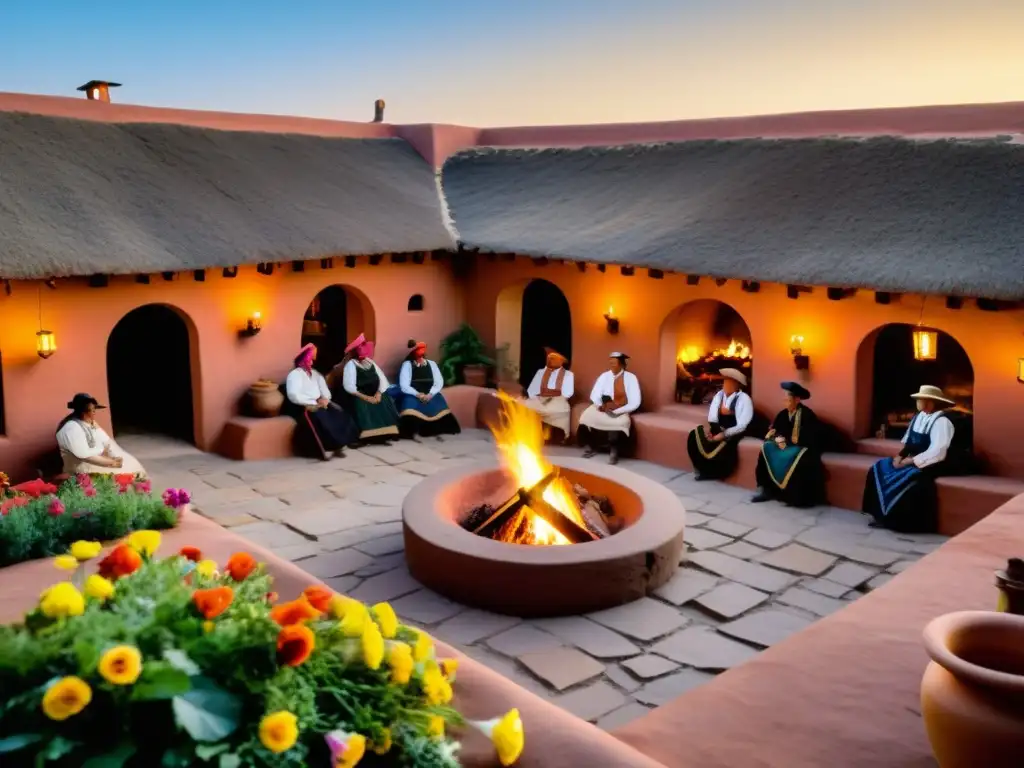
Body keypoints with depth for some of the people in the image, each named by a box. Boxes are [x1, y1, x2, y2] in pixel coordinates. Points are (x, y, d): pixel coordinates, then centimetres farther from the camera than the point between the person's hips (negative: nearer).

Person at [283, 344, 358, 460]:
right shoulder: (294, 374, -3)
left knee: (338, 413, -20)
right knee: (321, 417, -36)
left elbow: (325, 391, 12)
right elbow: (294, 396, -18)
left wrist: (324, 400, -12)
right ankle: (327, 448, -30)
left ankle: (338, 445, -22)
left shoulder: (315, 373, 21)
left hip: (319, 404, 7)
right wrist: (314, 402, -18)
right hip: (302, 407, -7)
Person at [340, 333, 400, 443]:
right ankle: (367, 436, -26)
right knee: (362, 406, -30)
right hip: (360, 397, -5)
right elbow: (349, 387, -15)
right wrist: (366, 397, -19)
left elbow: (383, 380, 7)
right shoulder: (351, 364, -4)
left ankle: (386, 434, -14)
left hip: (375, 395, 5)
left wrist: (379, 393, -11)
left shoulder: (370, 362, 14)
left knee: (386, 404, -17)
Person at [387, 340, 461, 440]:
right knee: (410, 402, -30)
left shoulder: (431, 364, 8)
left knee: (439, 404, -20)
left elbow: (439, 382, -1)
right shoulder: (407, 364, -1)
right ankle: (413, 433, -32)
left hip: (429, 395, 3)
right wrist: (417, 394, -22)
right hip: (413, 395, -3)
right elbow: (404, 386, -9)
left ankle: (437, 432, -17)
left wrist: (430, 394, -17)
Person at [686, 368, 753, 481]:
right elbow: (712, 416, 3)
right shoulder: (719, 394, 6)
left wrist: (724, 435, -26)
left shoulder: (744, 399, -13)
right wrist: (708, 427, -18)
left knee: (725, 447, -33)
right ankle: (703, 469, 1)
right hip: (718, 429, 6)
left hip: (734, 432, -6)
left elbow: (742, 425, -19)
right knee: (694, 436, -13)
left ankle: (711, 473, -6)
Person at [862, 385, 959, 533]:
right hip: (912, 459, 9)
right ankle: (883, 515, -1)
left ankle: (902, 522, -15)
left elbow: (937, 453, -27)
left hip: (931, 464, -9)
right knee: (879, 468, -2)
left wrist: (910, 461, -23)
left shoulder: (941, 421, -19)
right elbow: (908, 441, 15)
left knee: (906, 479, -32)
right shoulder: (919, 416, 8)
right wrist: (900, 455, -4)